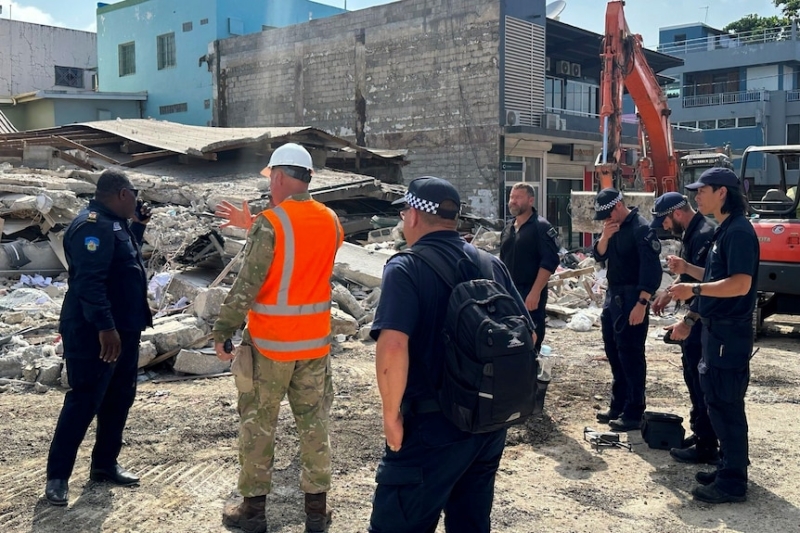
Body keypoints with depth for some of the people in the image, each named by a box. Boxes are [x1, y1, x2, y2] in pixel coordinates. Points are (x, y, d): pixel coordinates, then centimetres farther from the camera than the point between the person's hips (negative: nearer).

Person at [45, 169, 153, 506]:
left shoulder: (114, 223, 13)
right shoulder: (93, 225, -19)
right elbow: (89, 281, -28)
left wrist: (138, 225, 16)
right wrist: (104, 327, -32)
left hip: (123, 329, 10)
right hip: (95, 333, -10)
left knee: (119, 398, 14)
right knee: (84, 402, -6)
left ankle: (104, 465, 25)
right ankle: (57, 476, 4)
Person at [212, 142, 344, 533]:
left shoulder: (269, 224, -16)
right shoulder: (331, 221, 2)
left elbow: (246, 286, -18)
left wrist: (222, 331, -10)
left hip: (270, 343, -5)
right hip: (315, 341, 5)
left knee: (258, 425, 9)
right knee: (314, 423, 12)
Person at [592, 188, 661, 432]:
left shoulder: (641, 228, -16)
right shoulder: (612, 227, 11)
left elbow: (651, 269, -20)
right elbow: (599, 256, 9)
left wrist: (641, 304, -23)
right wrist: (605, 236, -10)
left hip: (631, 299, -9)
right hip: (612, 295, 9)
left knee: (631, 356, -6)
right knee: (614, 353, 14)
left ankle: (633, 413, 1)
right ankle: (617, 406, 25)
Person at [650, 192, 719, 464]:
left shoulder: (705, 235, -20)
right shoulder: (692, 233, 12)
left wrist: (687, 322, -30)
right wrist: (669, 293, 18)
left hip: (703, 320, -10)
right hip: (696, 318, 10)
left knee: (702, 382, -3)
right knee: (694, 378, 18)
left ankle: (707, 446, 6)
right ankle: (699, 433, 29)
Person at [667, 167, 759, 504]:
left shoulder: (739, 231, -16)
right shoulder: (724, 230, 14)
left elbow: (740, 284, -25)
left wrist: (694, 290, -24)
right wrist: (687, 269, 11)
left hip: (730, 333, -10)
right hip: (717, 329, 10)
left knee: (726, 404, -4)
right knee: (718, 402, 16)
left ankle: (733, 483, 4)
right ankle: (728, 468, 28)